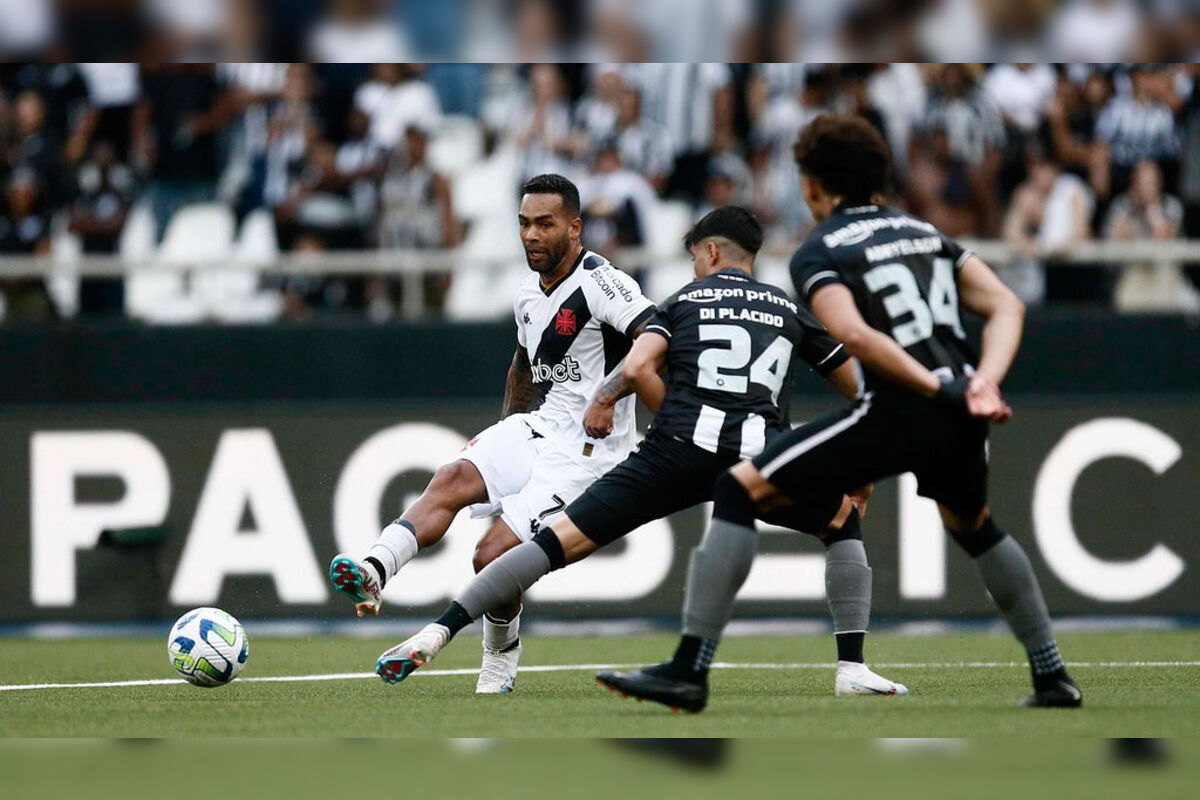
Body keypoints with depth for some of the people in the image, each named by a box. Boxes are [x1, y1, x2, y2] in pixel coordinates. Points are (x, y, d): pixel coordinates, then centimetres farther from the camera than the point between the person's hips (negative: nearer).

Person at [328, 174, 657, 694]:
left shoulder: (599, 282, -14)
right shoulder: (528, 296, 13)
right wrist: (503, 430, 26)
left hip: (587, 450, -8)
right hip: (536, 427, 8)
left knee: (495, 555, -17)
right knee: (451, 480, -20)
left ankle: (500, 665, 8)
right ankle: (374, 572, -38)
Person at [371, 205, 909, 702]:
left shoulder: (684, 300, 20)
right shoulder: (790, 310, 25)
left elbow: (636, 369, 2)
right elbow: (861, 391, 29)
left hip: (678, 451, -1)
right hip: (760, 456, 1)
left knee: (563, 539, 0)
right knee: (844, 526, 28)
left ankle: (440, 632, -9)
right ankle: (852, 669, 16)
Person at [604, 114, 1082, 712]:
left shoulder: (817, 253, 2)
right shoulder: (924, 232, 21)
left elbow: (856, 336, -17)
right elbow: (1006, 307, 10)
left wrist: (942, 389, -17)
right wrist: (984, 382, -4)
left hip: (898, 414, -7)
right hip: (962, 418, 7)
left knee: (741, 488, 1)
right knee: (972, 525, 37)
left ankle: (689, 669, -7)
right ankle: (1052, 677, 40)